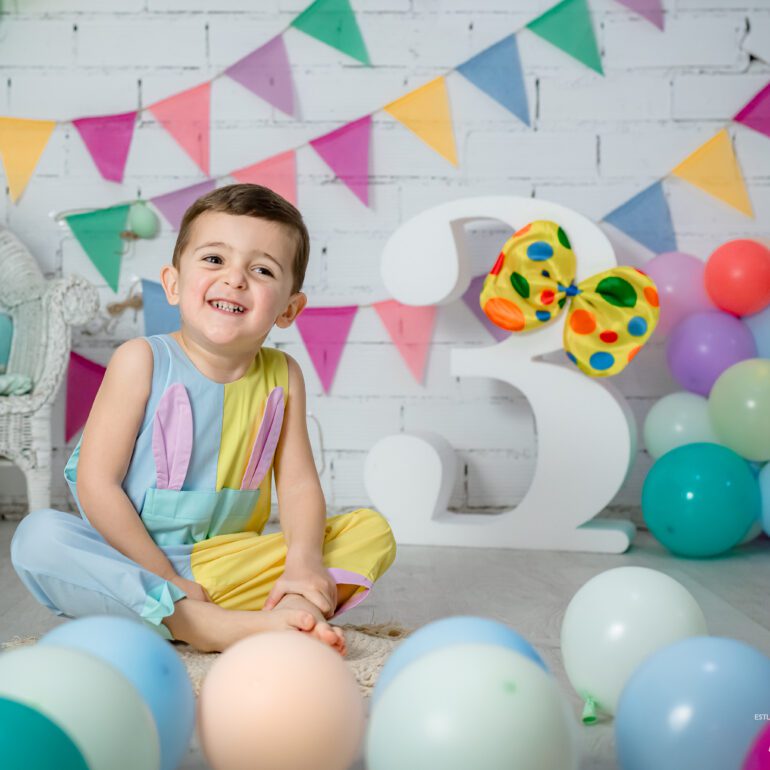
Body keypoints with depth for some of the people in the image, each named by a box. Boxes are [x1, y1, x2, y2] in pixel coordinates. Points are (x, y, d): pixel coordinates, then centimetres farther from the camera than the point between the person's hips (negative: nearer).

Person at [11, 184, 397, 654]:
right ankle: (207, 625, -38)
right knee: (38, 537, -31)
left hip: (233, 562, 3)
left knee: (373, 531, -8)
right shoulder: (143, 361, -9)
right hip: (135, 565, -3)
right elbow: (96, 483, -12)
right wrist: (167, 581, -17)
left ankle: (288, 611, -36)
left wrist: (304, 563, -22)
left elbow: (299, 483, -2)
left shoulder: (282, 375, 2)